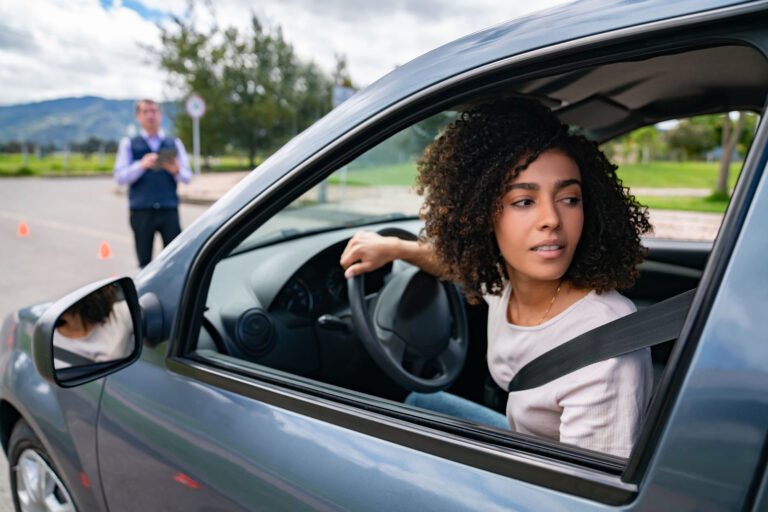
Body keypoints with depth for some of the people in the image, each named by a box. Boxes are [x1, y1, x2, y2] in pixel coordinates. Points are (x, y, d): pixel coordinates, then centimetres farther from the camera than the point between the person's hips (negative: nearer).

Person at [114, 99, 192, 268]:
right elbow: (120, 177, 1)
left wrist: (176, 171, -13)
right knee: (145, 262, 3)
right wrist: (141, 165, -16)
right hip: (141, 211, 0)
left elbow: (187, 177, 10)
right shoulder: (129, 144, 11)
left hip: (169, 209, 1)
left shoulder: (174, 144, 14)